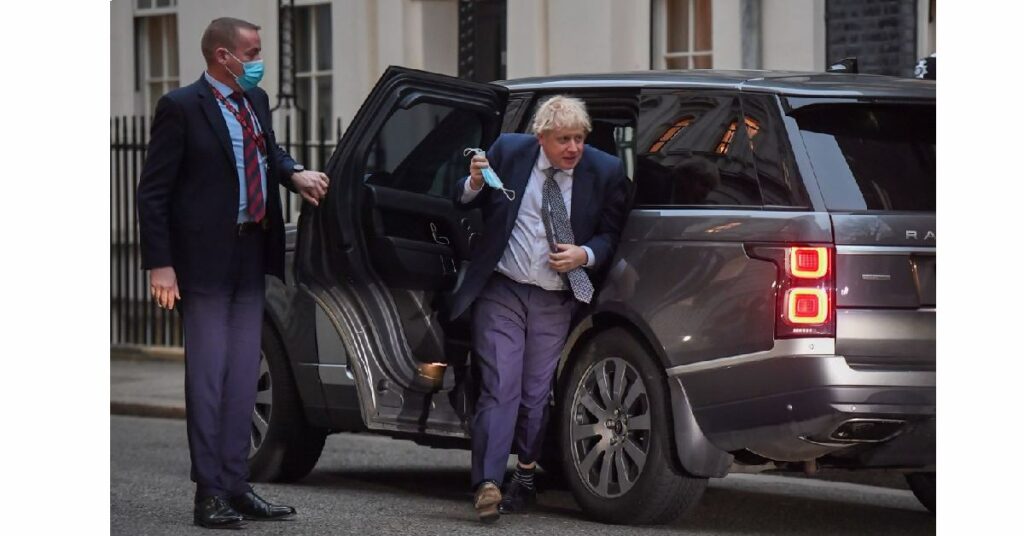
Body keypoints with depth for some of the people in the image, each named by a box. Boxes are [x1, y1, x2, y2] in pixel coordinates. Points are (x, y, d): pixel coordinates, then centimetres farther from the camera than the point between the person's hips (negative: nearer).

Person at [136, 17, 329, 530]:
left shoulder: (255, 101, 10)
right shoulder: (181, 108, -10)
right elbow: (153, 192, -10)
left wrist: (293, 174, 5)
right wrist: (159, 264, -16)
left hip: (250, 255, 7)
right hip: (206, 257, -7)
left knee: (243, 377, 11)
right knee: (208, 376, -2)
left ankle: (235, 485, 19)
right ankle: (209, 493, 2)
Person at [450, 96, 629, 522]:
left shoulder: (605, 172, -2)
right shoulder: (508, 152, -2)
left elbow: (610, 236, 5)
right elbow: (465, 204, 7)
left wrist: (585, 255, -14)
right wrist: (474, 183, -15)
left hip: (556, 302, 1)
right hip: (502, 293, -1)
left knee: (536, 395, 8)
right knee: (500, 388, -10)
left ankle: (525, 479, 27)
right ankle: (488, 486, -15)